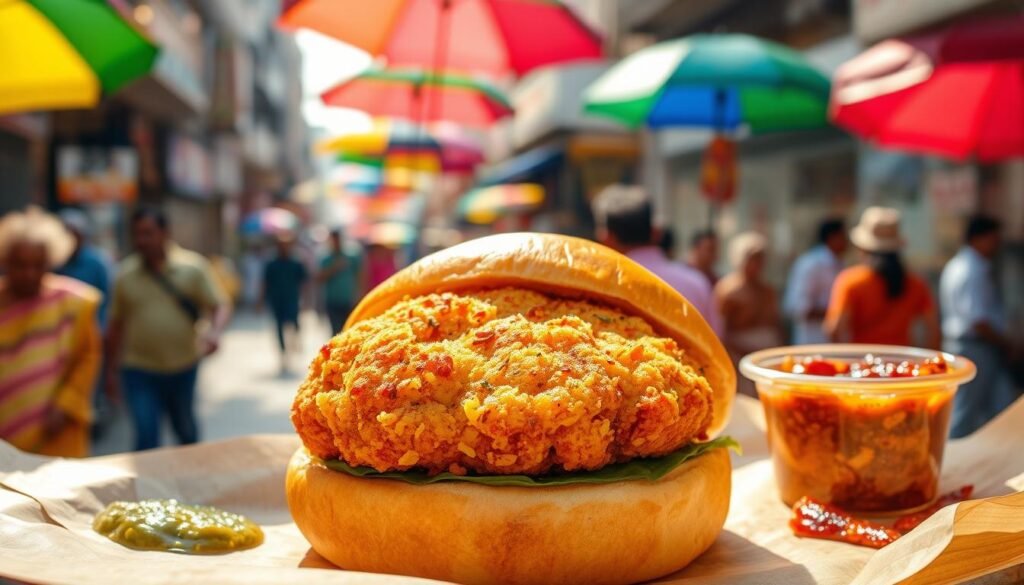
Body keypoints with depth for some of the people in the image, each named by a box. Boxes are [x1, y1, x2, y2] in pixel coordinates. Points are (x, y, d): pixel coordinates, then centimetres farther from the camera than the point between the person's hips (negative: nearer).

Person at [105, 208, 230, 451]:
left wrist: (215, 330, -26)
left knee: (186, 431, 18)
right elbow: (116, 326, 8)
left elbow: (221, 306, -5)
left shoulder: (193, 267, -3)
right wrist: (111, 370, 10)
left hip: (183, 368, 1)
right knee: (146, 436, -9)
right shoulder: (125, 275, 1)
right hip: (139, 370, -1)